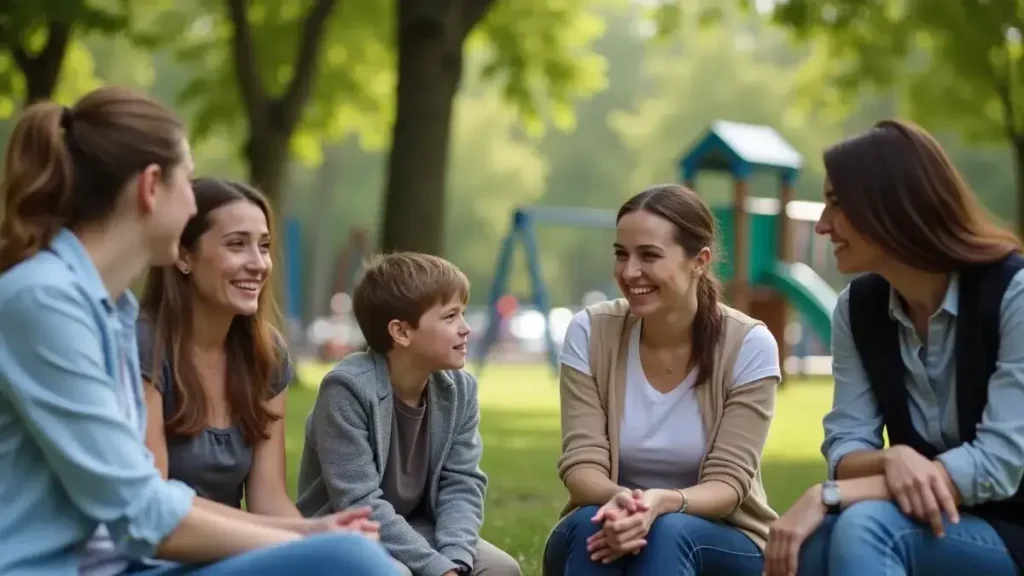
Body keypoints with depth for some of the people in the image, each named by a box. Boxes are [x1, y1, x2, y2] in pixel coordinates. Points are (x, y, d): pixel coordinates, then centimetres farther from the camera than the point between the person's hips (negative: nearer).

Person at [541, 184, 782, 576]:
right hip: (594, 543, 1)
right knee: (592, 524, -33)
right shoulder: (590, 332, -7)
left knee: (667, 533, -34)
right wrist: (617, 499, -36)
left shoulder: (749, 345, -12)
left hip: (721, 543, -1)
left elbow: (728, 481, -15)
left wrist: (663, 503, -38)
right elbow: (582, 462, -11)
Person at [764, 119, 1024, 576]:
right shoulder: (859, 306, 3)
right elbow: (845, 448, -1)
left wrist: (828, 496, -27)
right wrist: (891, 460, -28)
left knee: (865, 526, -32)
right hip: (923, 525, 5)